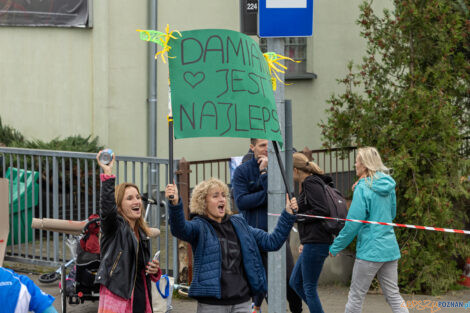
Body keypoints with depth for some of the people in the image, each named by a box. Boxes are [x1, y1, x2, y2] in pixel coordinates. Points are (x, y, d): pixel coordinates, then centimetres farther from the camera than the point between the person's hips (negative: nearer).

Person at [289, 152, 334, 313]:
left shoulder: (311, 183, -12)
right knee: (295, 282, 16)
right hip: (312, 243, 10)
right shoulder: (309, 183, 17)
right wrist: (305, 242, 19)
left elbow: (322, 211, -23)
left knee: (309, 288, -4)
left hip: (316, 243, -10)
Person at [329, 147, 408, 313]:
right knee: (393, 295, 10)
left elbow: (353, 224, -14)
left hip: (370, 250, -7)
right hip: (390, 248, 7)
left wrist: (335, 247, -3)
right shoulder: (388, 186, 9)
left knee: (356, 296, 4)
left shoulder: (363, 189, -13)